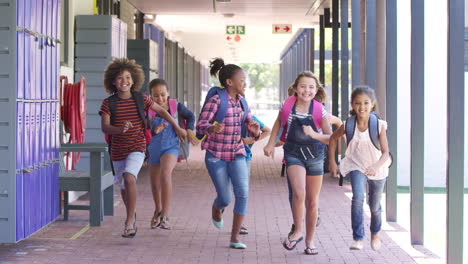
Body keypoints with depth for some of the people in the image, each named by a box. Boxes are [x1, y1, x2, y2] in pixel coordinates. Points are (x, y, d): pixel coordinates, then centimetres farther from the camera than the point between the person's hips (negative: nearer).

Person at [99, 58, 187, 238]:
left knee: (129, 177, -28)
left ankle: (129, 221, -24)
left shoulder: (140, 99, -3)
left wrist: (178, 128, 14)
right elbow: (104, 127, -16)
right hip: (117, 151, 2)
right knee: (124, 187, 18)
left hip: (137, 148, -2)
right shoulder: (108, 103, -6)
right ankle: (132, 215, 47)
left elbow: (161, 111, 11)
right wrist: (119, 129, -37)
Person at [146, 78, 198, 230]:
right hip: (153, 148, 2)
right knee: (155, 183, 17)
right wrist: (154, 131, -35)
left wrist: (189, 131, -4)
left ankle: (165, 216, -27)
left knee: (165, 173, -29)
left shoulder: (176, 106, -8)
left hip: (171, 147, -2)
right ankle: (158, 211, 47)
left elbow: (190, 116, 11)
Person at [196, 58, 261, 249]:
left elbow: (253, 132, 9)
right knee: (225, 198, 1)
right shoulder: (215, 100, -12)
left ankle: (235, 237, -4)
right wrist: (212, 128, -43)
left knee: (243, 193, -13)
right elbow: (200, 126, -20)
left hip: (237, 154, 4)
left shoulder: (242, 103, 5)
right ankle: (216, 207, 40)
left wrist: (255, 131, -16)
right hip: (216, 155, -4)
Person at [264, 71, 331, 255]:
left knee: (312, 200, 8)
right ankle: (297, 231, -3)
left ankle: (309, 240, 23)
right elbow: (278, 122, 13)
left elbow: (331, 138, -11)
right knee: (299, 193, -24)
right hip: (293, 153, -1)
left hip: (315, 155, 1)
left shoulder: (319, 111, -11)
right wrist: (271, 143, 8)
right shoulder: (288, 105, -9)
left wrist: (313, 134, -28)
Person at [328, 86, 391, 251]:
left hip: (377, 169, 0)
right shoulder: (348, 125, -15)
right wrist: (332, 161, 4)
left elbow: (385, 153, -23)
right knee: (358, 197, -27)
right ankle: (358, 239, -25)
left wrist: (375, 166, -41)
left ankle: (375, 233, 48)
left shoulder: (379, 125, -21)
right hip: (356, 166, 0)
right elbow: (333, 138, 5)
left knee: (374, 206, 17)